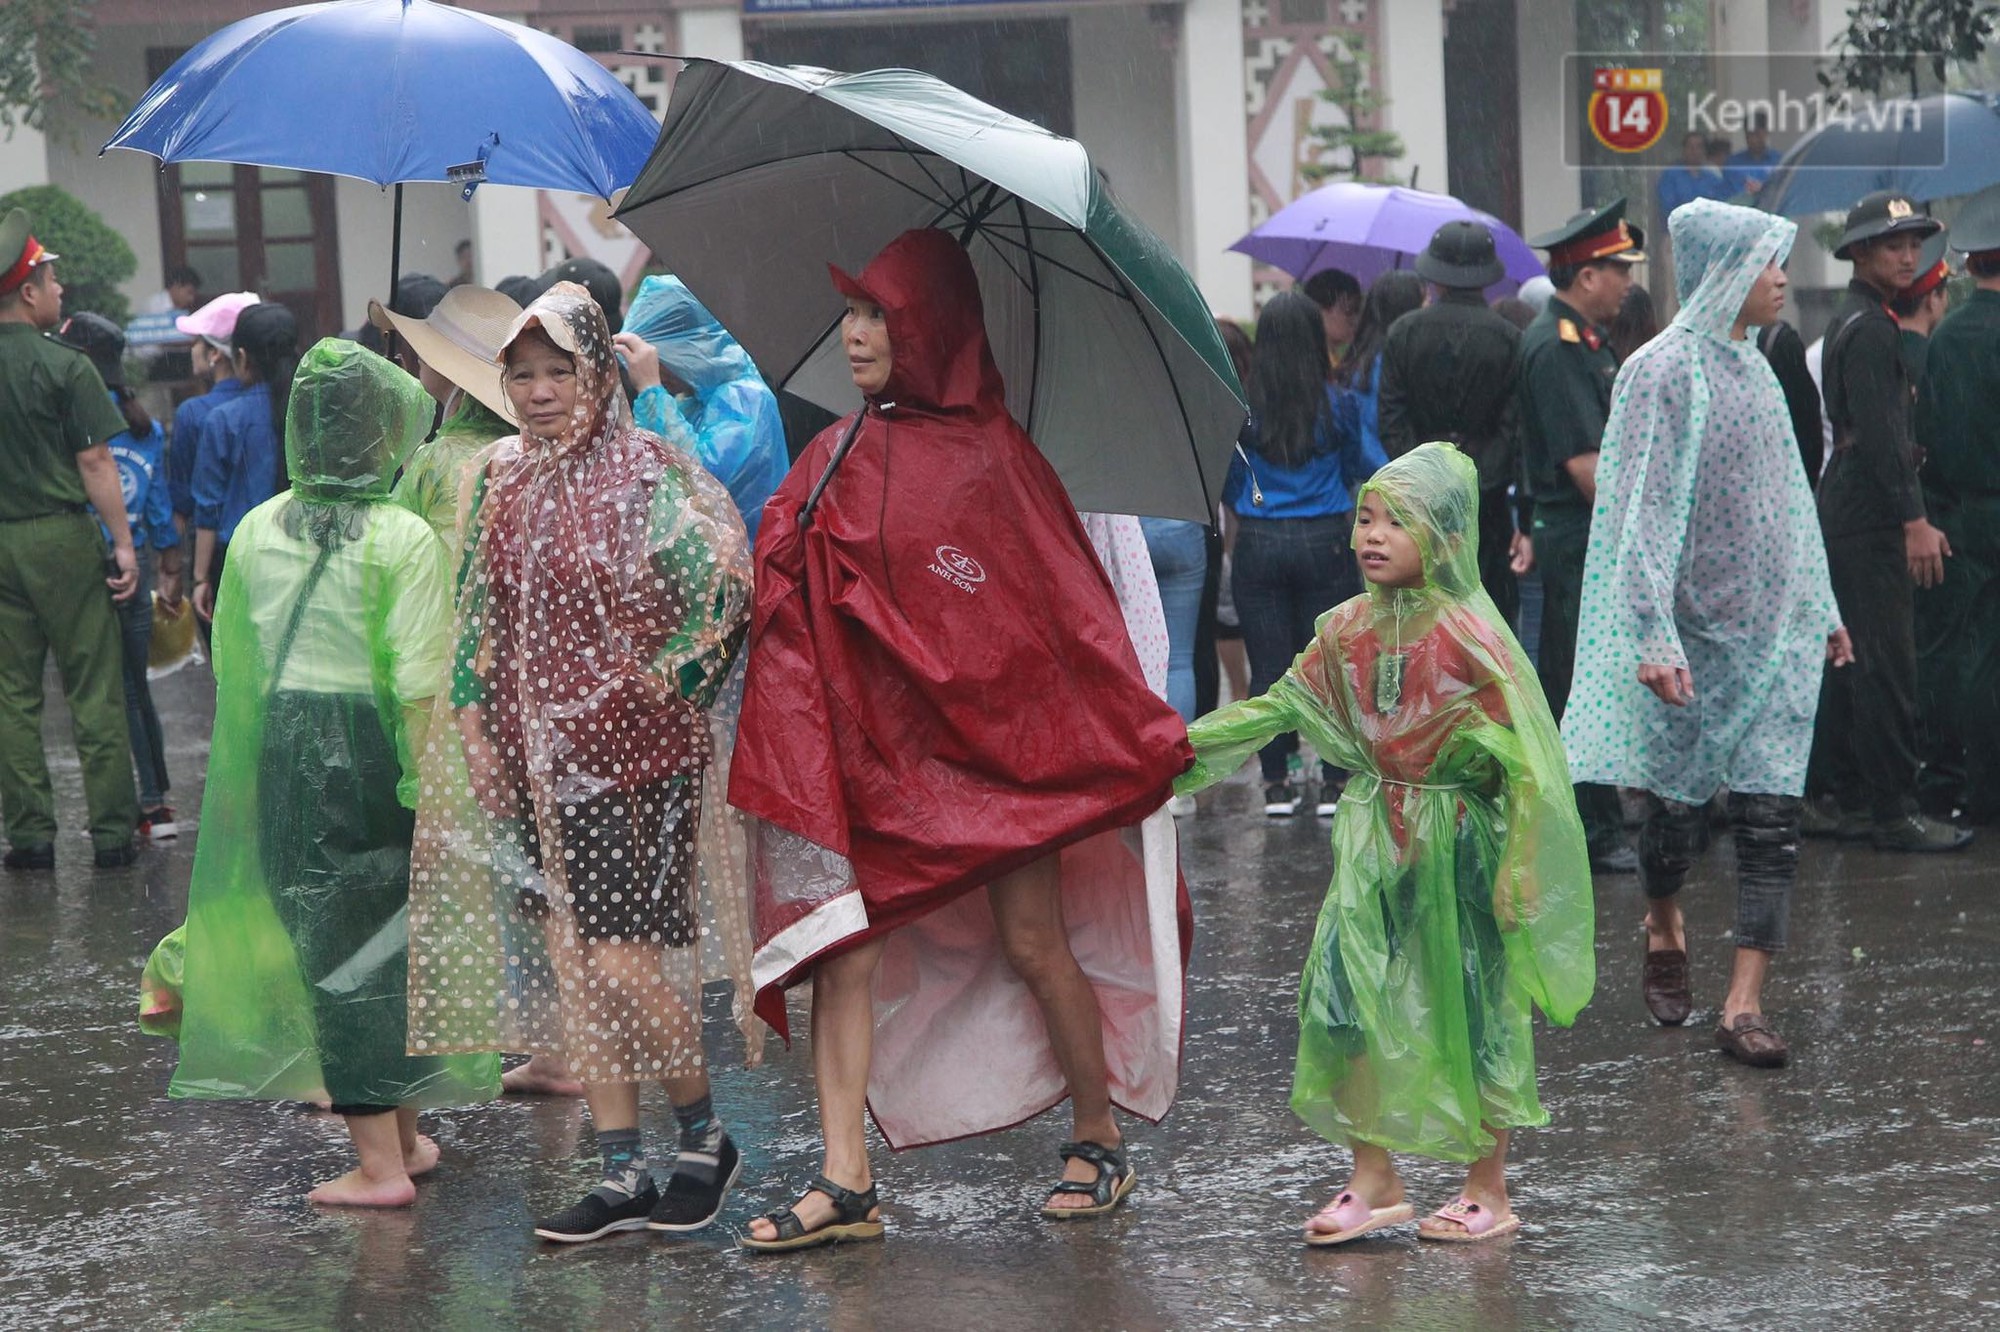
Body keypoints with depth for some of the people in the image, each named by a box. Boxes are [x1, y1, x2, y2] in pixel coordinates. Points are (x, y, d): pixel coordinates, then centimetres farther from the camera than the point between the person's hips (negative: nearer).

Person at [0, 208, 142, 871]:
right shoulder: (65, 367, -10)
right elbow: (95, 463, -12)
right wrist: (122, 542, -8)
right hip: (62, 539, -4)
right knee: (94, 690, 2)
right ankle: (112, 833, 4)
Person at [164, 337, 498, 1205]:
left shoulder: (255, 532, 1)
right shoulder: (405, 538, -11)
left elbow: (234, 668, 8)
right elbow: (422, 682, -16)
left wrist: (239, 775, 17)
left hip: (286, 746, 2)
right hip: (375, 744, -2)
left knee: (333, 945, 5)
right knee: (392, 938, 15)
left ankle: (379, 1163, 2)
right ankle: (404, 1134, 27)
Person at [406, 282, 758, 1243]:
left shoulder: (650, 479, -10)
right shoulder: (500, 479, 9)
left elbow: (725, 592, -10)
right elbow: (477, 615, 16)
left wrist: (659, 684, -8)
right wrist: (473, 725, 9)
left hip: (635, 758, -6)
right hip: (533, 761, 6)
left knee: (622, 964, -9)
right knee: (567, 966, 6)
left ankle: (705, 1136, 13)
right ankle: (622, 1176, 13)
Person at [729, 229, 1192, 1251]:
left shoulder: (995, 457, -3)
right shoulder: (837, 456, 9)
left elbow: (1072, 600, -3)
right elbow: (783, 587, 7)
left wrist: (1141, 732, -8)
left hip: (988, 736, -4)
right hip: (862, 735, 4)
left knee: (1033, 944, 1)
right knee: (841, 948, -4)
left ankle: (1098, 1140, 20)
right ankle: (844, 1185, -4)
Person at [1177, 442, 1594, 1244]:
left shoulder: (1471, 636, -14)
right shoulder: (1350, 629, 3)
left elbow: (1528, 760, -14)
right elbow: (1282, 705, 12)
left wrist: (1520, 868, -17)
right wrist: (1189, 744, 3)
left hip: (1457, 844, -5)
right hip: (1377, 841, 5)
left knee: (1473, 1009, 3)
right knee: (1348, 997, 1)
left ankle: (1488, 1187, 16)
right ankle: (1373, 1179, 12)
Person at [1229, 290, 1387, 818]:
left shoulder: (1242, 404, -5)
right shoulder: (1335, 403, -6)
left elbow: (1227, 481, 3)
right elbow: (1369, 467, 6)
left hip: (1258, 546, 0)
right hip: (1324, 542, 0)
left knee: (1268, 667, 6)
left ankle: (1276, 782, 8)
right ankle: (1334, 782, 6)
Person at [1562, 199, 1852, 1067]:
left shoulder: (1753, 368, 11)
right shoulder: (1663, 370, -10)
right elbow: (1645, 510, -14)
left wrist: (1820, 609, 19)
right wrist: (1652, 637, -20)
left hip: (1774, 627, 6)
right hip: (1696, 627, -6)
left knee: (1770, 813, -5)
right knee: (1678, 803, 5)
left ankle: (1745, 1002, -6)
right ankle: (1663, 931, 35)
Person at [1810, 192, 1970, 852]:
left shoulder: (1854, 321, 18)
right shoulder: (1869, 329, -14)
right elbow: (1879, 434, -21)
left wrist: (1911, 513, 21)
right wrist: (1915, 521, -22)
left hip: (1847, 508, 11)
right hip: (1872, 518, -11)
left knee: (1852, 660, 13)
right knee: (1888, 665, -9)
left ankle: (1850, 800, 18)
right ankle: (1893, 811, -8)